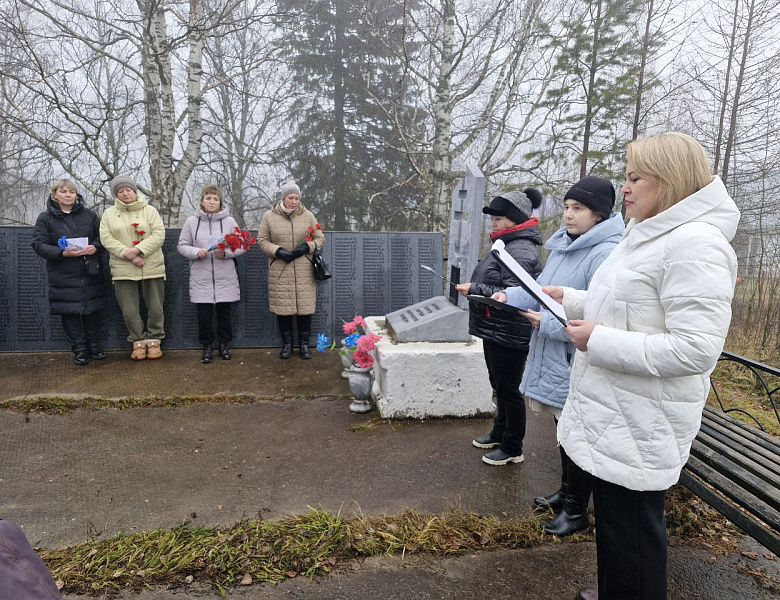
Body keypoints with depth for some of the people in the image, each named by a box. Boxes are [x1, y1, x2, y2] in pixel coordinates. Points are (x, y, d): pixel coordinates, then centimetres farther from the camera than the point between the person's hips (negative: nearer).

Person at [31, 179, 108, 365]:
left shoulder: (89, 215, 8)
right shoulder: (45, 218, 1)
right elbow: (39, 244, -4)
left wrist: (95, 247, -12)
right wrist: (62, 253, -19)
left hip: (91, 273, 2)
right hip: (63, 275, -2)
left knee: (92, 310, 8)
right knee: (70, 312, 1)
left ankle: (94, 345, 21)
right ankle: (79, 349, 13)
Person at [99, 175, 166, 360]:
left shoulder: (150, 211, 5)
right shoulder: (109, 214, 9)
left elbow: (158, 235, -6)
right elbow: (106, 239, -1)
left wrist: (137, 250, -18)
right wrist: (127, 254, -15)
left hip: (152, 268, -1)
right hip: (123, 271, 1)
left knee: (155, 308, 5)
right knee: (129, 311, 3)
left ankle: (153, 340, 21)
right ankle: (138, 341, 19)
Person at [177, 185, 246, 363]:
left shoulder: (229, 221, 1)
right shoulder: (191, 222, 2)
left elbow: (241, 246, 3)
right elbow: (182, 246, 6)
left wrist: (226, 253, -15)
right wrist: (196, 252, -14)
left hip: (225, 278, 0)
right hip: (201, 279, 0)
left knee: (224, 313, 10)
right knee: (204, 315, 5)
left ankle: (224, 344, 28)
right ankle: (207, 346, 23)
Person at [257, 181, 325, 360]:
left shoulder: (308, 216, 5)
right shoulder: (269, 216, 2)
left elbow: (320, 238, 9)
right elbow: (262, 240, 5)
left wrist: (307, 247, -11)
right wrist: (278, 251, -12)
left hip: (304, 272, 1)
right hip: (280, 272, 0)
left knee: (305, 307, 4)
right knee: (283, 308, 5)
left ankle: (304, 344, 19)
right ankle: (287, 343, 23)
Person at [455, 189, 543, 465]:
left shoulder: (521, 251, -20)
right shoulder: (508, 245, 12)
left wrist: (474, 288, -24)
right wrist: (472, 287, 8)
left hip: (509, 336, -10)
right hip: (495, 331, 10)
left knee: (509, 390, 3)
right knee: (500, 387, 22)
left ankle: (512, 449, 19)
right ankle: (499, 434, 38)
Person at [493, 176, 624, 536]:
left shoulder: (605, 254, -22)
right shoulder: (563, 246, 8)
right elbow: (543, 289, 16)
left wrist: (549, 324, -23)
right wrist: (510, 295, -1)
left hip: (578, 364, -9)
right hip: (553, 359, 9)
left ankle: (576, 512, 28)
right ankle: (566, 493, 44)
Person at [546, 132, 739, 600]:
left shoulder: (695, 244, -21)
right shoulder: (649, 235, 12)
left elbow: (695, 350, -28)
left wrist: (598, 341, -24)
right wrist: (572, 299, 14)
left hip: (639, 424, -10)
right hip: (614, 413, 10)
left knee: (631, 530, 6)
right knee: (614, 517, 25)